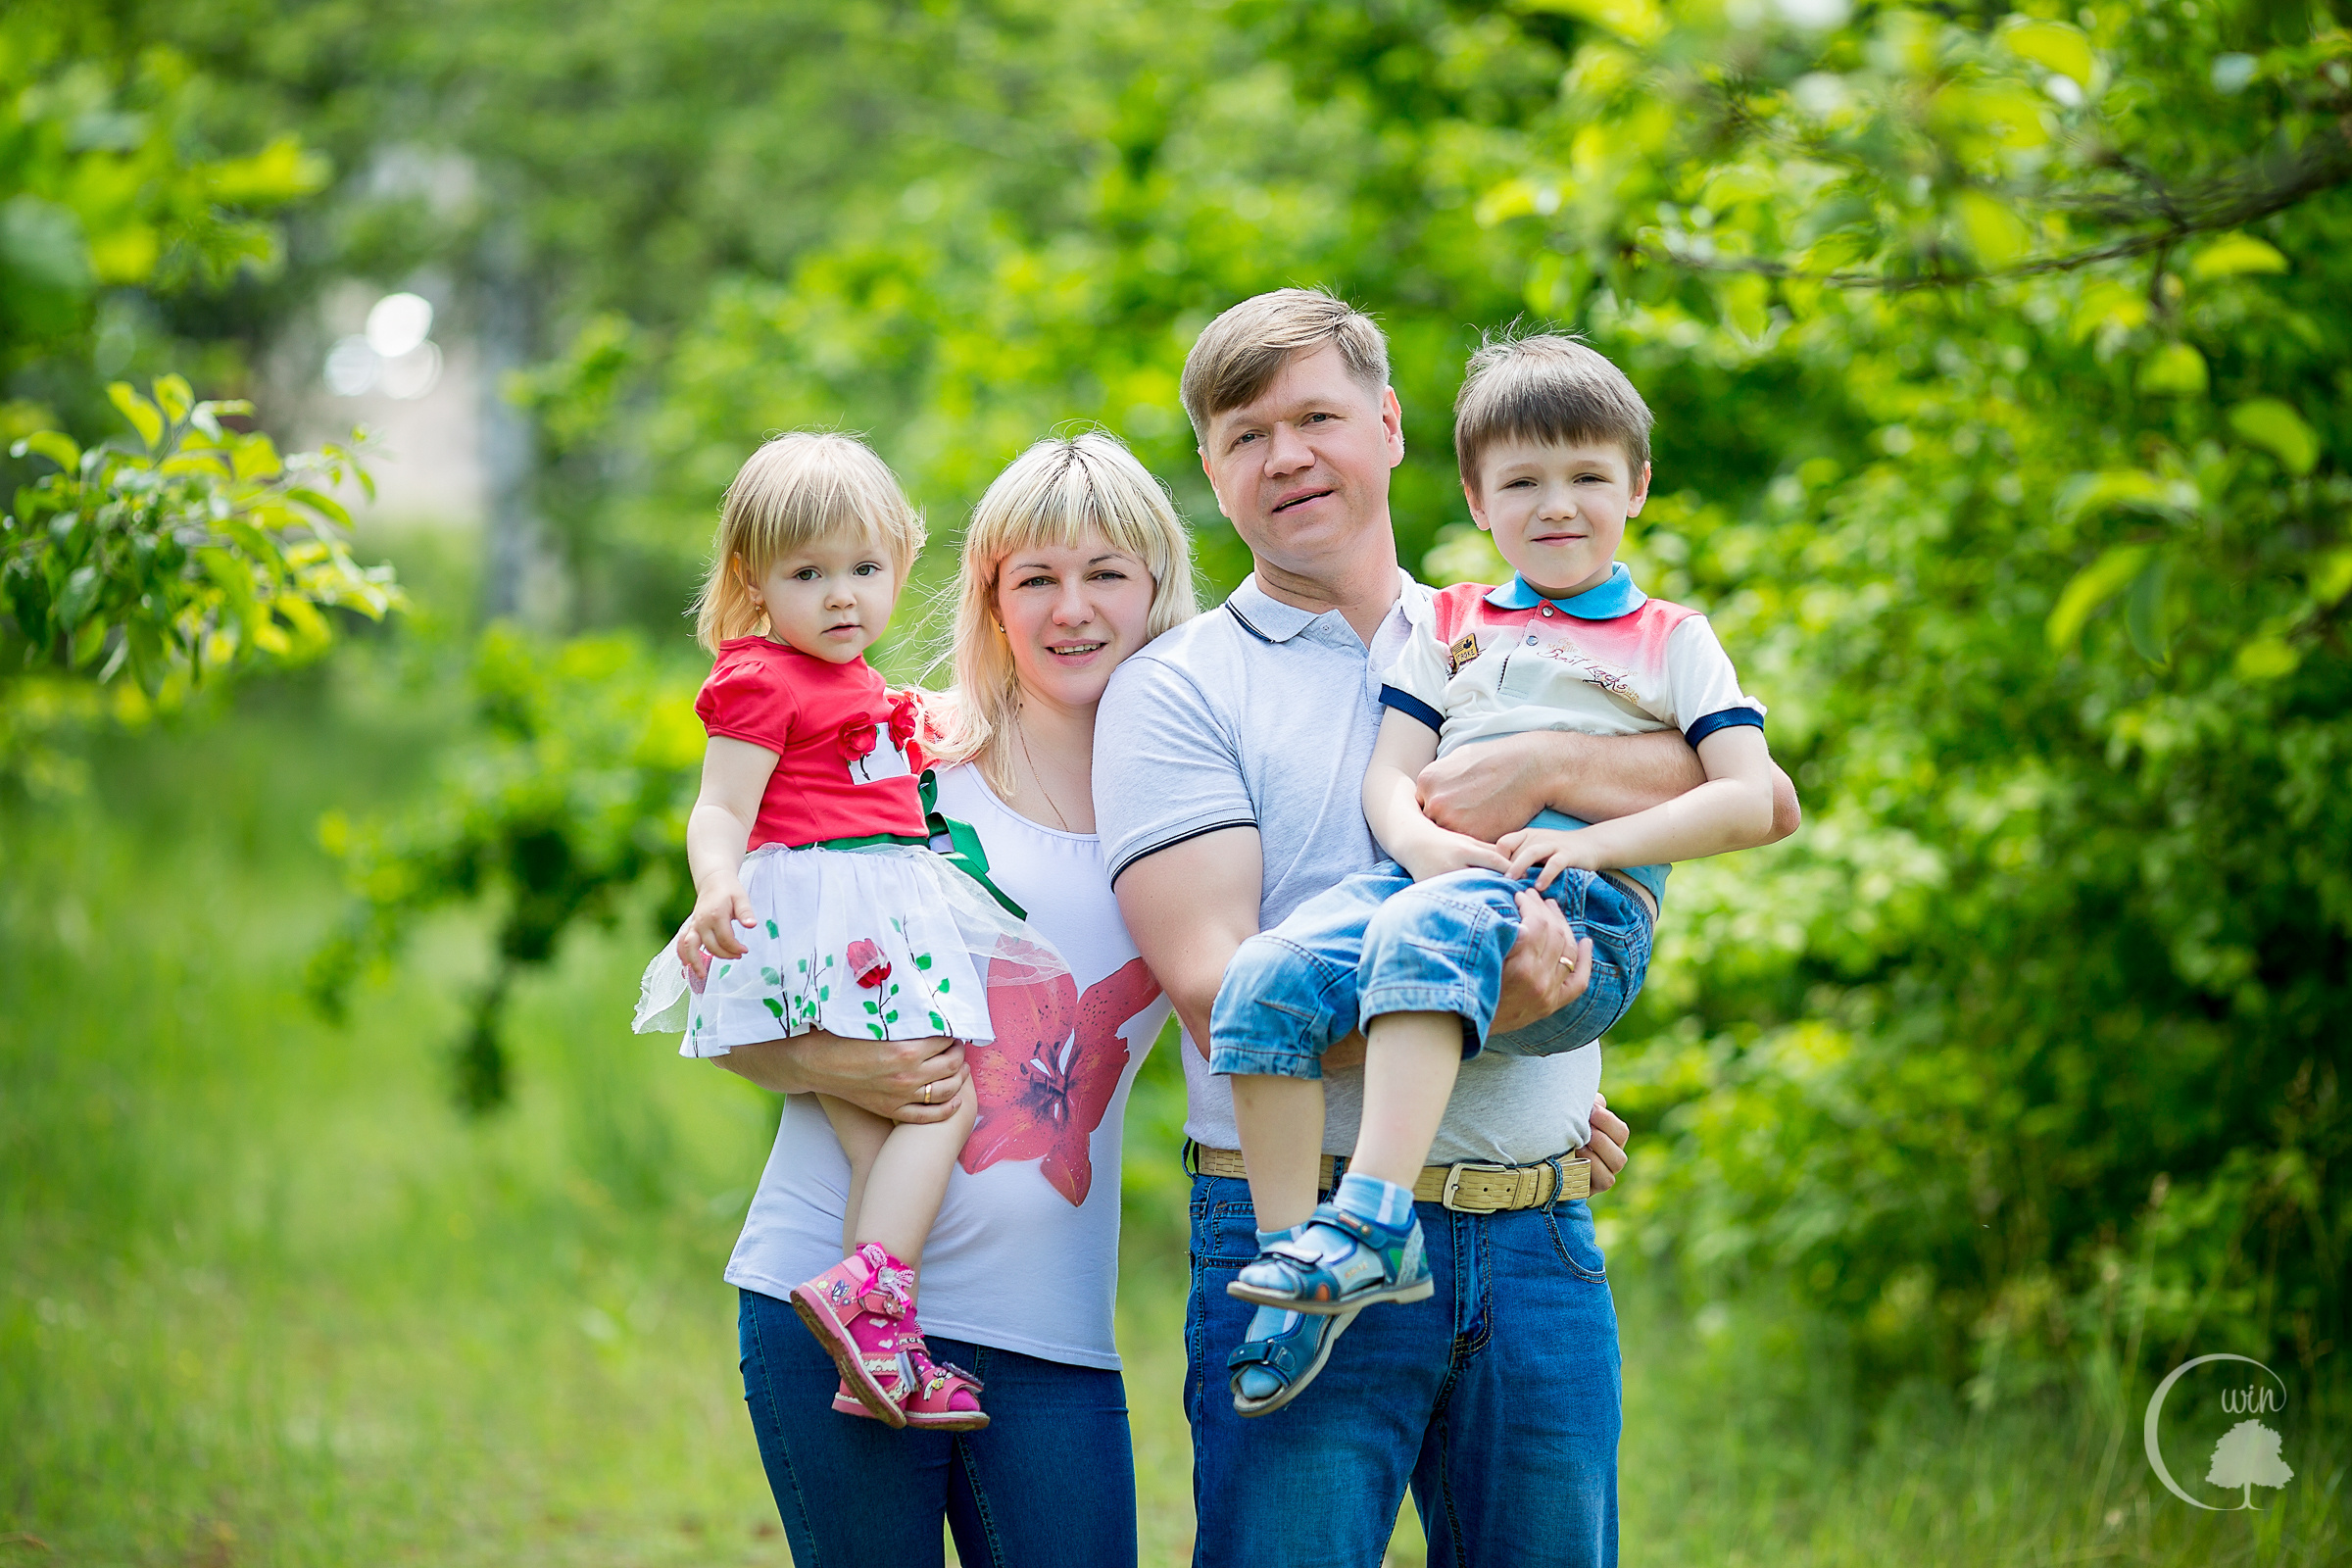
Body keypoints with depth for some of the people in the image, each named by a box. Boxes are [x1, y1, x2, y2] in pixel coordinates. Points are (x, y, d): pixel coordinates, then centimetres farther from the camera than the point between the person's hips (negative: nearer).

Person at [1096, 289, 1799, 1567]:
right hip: (1306, 1229, -3)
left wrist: (1546, 765, -12)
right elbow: (1214, 990, -10)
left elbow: (1763, 800, 5)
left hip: (1539, 1244, 3)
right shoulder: (1175, 690, 3)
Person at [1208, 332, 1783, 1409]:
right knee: (1264, 975, -27)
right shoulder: (1451, 625, 29)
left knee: (1428, 927, -39)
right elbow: (1390, 773, 16)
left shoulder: (1672, 641, 19)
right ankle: (1289, 1246, -26)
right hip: (1433, 872, 4)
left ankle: (1372, 1216, -50)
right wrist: (1423, 840, -9)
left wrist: (1590, 841, -9)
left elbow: (1752, 801, 6)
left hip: (1585, 913, -4)